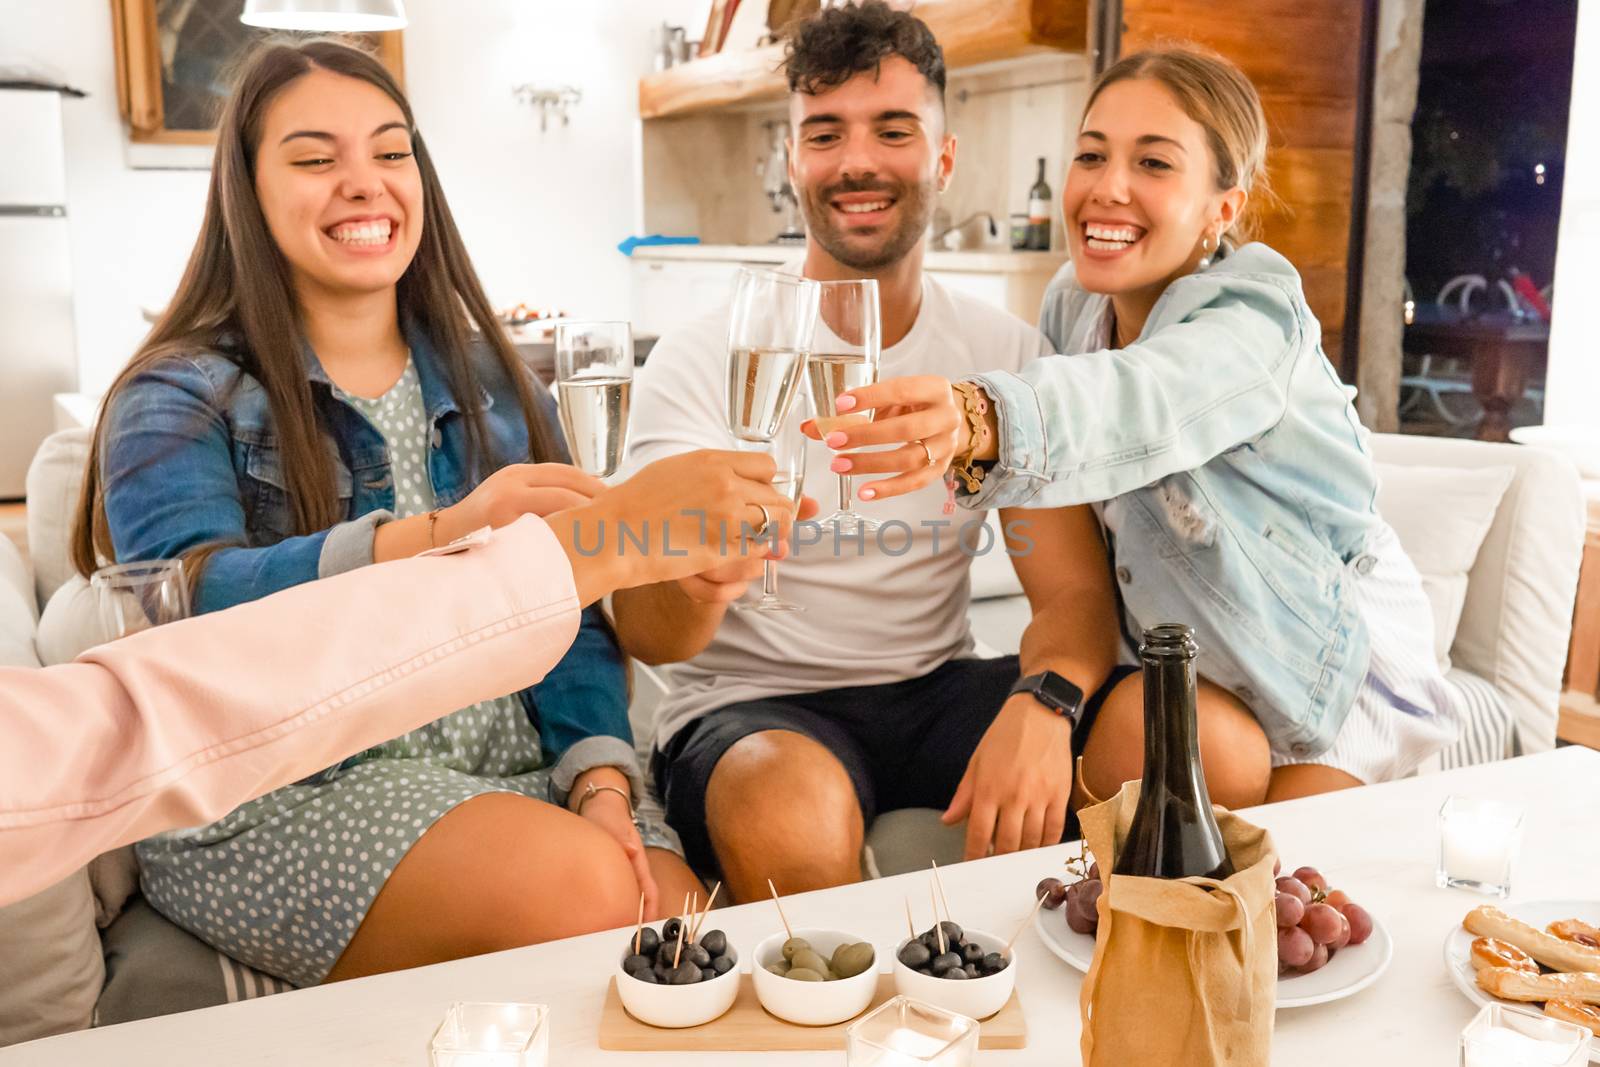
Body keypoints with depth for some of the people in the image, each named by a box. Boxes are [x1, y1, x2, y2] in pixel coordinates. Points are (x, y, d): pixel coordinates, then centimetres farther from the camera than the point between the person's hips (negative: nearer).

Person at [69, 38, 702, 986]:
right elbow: (187, 605, -17)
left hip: (516, 768, 4)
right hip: (275, 795, -3)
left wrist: (603, 786, -9)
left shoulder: (495, 386, 15)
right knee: (580, 892, -29)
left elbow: (570, 617, 9)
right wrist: (440, 535, -34)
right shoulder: (184, 399, 2)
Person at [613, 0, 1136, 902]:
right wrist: (695, 584, -41)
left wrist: (1041, 705, -29)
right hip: (751, 705, -3)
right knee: (793, 811, -38)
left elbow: (1075, 590, -5)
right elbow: (645, 633, -16)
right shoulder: (702, 361, -7)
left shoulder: (1008, 355, 2)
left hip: (938, 691, 4)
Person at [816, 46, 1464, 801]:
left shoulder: (1255, 323, -26)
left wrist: (979, 424, -68)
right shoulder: (1074, 302, -5)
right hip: (1193, 663, 5)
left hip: (1343, 670, -5)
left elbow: (1137, 401, -48)